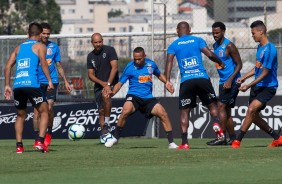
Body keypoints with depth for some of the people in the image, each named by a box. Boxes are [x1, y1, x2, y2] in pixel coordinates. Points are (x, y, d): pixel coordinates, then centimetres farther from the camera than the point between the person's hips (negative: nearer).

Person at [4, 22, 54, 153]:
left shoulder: (19, 48, 23)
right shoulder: (40, 46, 9)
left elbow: (8, 66, 17)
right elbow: (43, 63, -7)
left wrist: (7, 85, 19)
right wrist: (49, 81, -8)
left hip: (17, 85, 5)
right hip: (32, 84, -5)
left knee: (20, 115, 19)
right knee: (44, 112, 5)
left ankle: (19, 145, 9)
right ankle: (40, 141, -12)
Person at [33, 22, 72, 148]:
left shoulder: (54, 47, 9)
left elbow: (59, 66, 17)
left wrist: (65, 81, 14)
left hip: (52, 81, 1)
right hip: (37, 81, -1)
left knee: (49, 107, -11)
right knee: (37, 109, -5)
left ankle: (48, 133, 10)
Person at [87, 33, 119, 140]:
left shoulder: (109, 50, -7)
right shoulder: (90, 56, 7)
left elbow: (114, 67, -14)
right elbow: (90, 74, 5)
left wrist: (108, 84, -22)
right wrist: (102, 83, -13)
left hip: (111, 83, -5)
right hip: (98, 85, 5)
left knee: (105, 94, -35)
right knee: (101, 111, 4)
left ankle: (107, 123, -25)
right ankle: (103, 134, 14)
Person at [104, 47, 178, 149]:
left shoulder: (151, 64, 6)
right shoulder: (130, 67, -3)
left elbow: (159, 75, 26)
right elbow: (120, 83, -1)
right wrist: (113, 92, -19)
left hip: (148, 98, 3)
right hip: (134, 96, -3)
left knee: (163, 114, -14)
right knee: (126, 111, -31)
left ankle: (171, 143, -4)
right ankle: (115, 138, -12)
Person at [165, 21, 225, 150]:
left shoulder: (174, 45, 11)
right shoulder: (198, 40, 10)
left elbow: (169, 61, -3)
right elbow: (210, 54, -1)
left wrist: (167, 80, -7)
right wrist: (220, 63, 16)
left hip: (186, 81, 0)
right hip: (202, 78, 0)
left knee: (184, 111, 5)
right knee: (212, 104, 14)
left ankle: (184, 143, -2)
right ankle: (216, 123, -17)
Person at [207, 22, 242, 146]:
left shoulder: (229, 46, -13)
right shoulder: (215, 46, 12)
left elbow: (239, 64, -14)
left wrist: (230, 80, -23)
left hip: (231, 82, -9)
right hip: (223, 82, 9)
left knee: (221, 107, -15)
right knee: (226, 111, 9)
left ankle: (222, 138, -17)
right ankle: (233, 138, 13)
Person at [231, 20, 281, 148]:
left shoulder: (269, 50, -20)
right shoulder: (260, 47, 10)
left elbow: (264, 73, -21)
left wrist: (248, 86, -20)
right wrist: (244, 78, 15)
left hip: (267, 87, -10)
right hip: (257, 86, 10)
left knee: (251, 110, -24)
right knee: (254, 116, 12)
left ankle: (237, 141, -23)